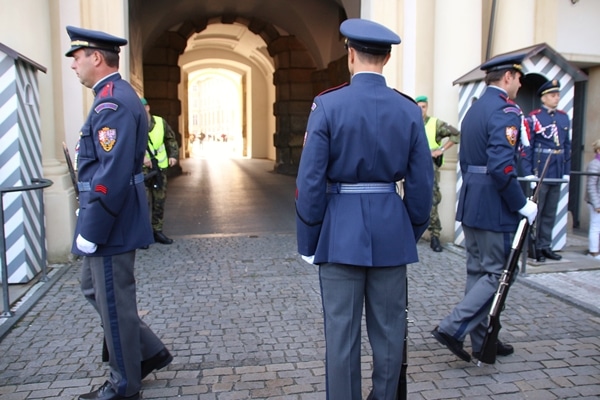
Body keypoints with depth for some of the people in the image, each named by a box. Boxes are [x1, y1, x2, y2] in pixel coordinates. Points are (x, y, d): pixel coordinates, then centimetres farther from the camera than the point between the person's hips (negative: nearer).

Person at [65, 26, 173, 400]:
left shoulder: (112, 102, -19)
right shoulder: (117, 96, 13)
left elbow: (113, 175, -27)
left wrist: (90, 231, -21)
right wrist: (90, 218, 21)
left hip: (110, 225, -10)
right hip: (111, 220, 10)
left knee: (114, 302, 4)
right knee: (95, 290, 21)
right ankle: (150, 351, 30)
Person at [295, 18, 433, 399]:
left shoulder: (327, 105, -8)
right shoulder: (409, 109, 1)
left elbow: (310, 182, -10)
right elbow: (421, 183, 2)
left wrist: (308, 242, -1)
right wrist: (413, 233, 15)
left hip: (341, 232, -2)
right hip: (392, 231, 3)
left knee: (342, 333, 7)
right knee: (389, 332, 15)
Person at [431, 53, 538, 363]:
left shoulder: (474, 109, 15)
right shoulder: (505, 110, -14)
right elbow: (502, 166, -24)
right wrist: (522, 204, -15)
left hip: (471, 204, 9)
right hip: (495, 208, -9)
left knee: (478, 272, 13)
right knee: (497, 273, 2)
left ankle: (481, 341, 24)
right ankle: (452, 327, -2)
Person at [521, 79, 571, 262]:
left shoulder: (564, 117, 12)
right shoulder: (533, 118, -5)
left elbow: (567, 146, 14)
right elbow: (526, 147, -8)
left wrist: (566, 171, 9)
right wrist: (528, 174, -13)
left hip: (557, 173, 6)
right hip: (540, 172, -6)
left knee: (550, 212, 12)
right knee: (535, 211, 2)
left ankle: (545, 246, 22)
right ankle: (534, 247, 11)